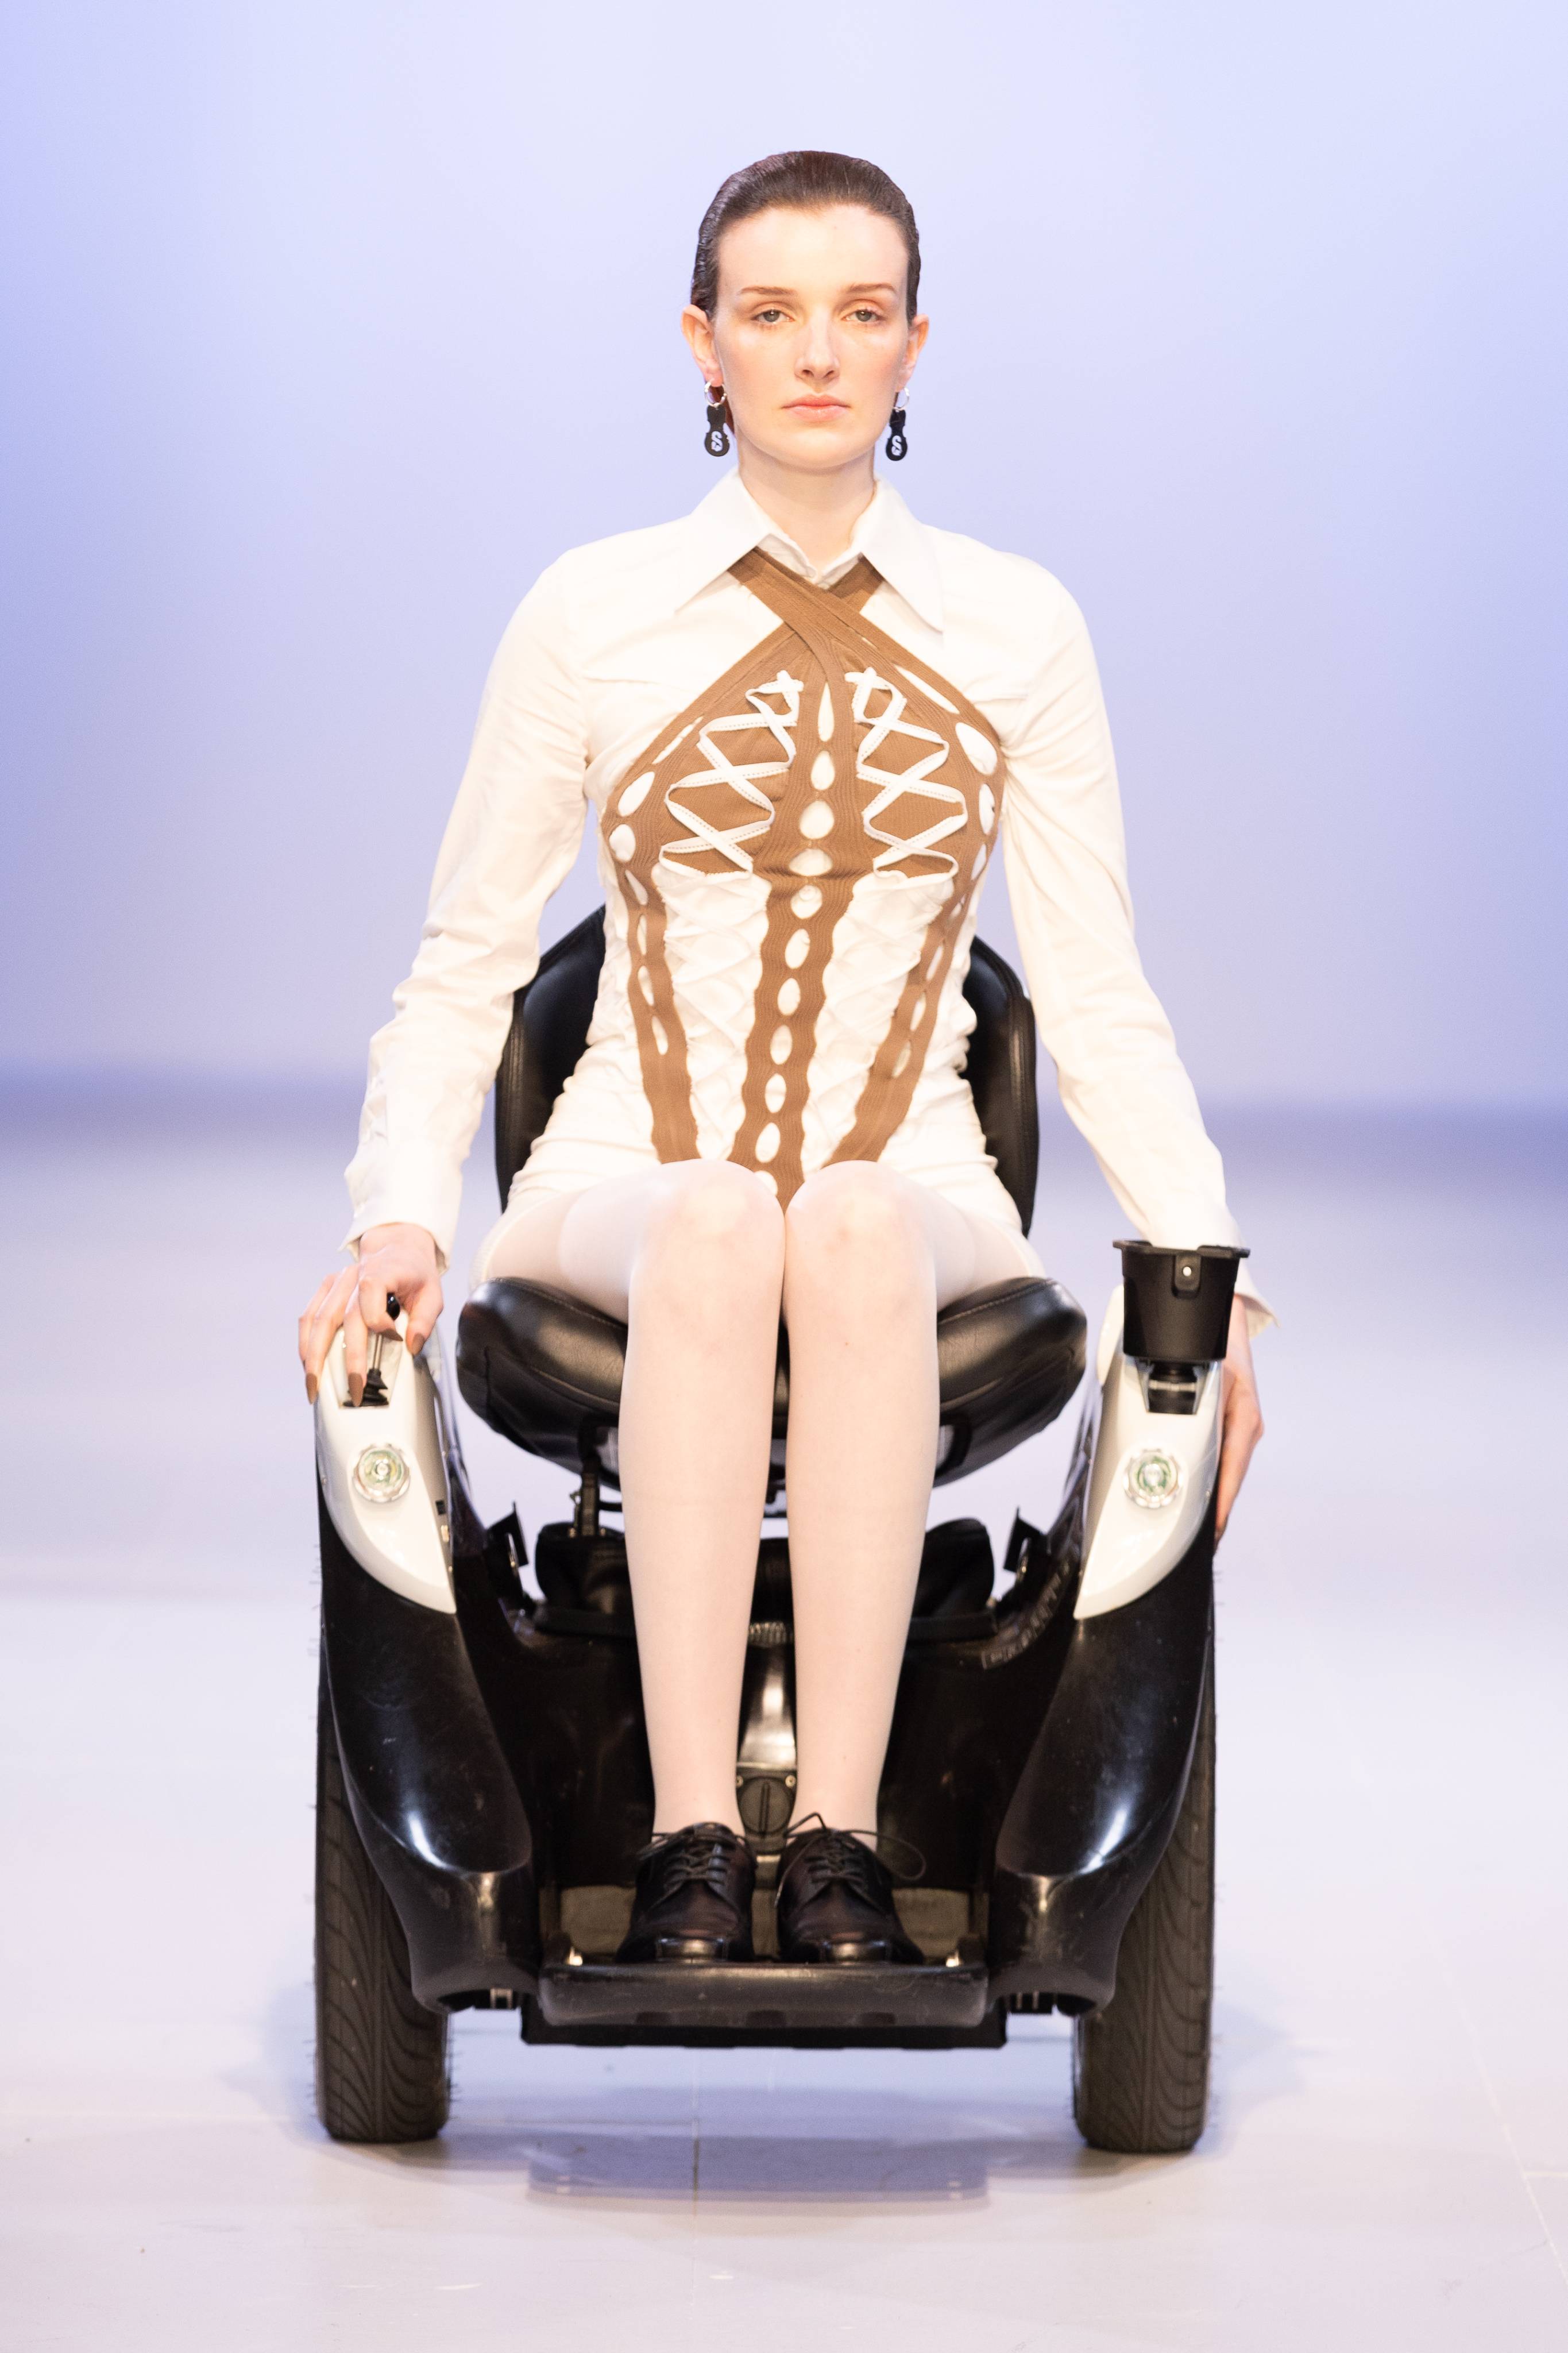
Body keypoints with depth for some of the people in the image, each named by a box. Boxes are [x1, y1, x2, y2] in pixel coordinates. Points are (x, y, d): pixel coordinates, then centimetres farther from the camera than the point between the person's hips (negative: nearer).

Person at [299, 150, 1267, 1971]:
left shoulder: (1016, 629, 7)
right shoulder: (590, 616, 5)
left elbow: (1099, 998, 8)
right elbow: (460, 973, 9)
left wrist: (1204, 1269, -5)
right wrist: (400, 1219, -8)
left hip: (913, 1212, 0)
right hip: (621, 1196, 0)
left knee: (852, 1223, -37)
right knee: (714, 1221, -37)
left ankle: (840, 1841, -40)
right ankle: (687, 1847, -42)